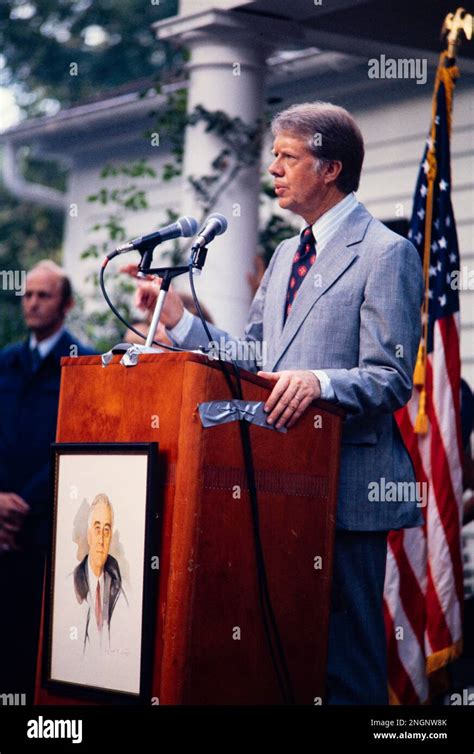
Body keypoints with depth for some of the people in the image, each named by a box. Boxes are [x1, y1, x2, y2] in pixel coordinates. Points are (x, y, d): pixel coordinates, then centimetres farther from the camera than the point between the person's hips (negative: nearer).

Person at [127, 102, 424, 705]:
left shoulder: (386, 254, -6)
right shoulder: (286, 254, 20)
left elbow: (392, 379, -13)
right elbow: (253, 358, 17)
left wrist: (320, 381, -30)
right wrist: (181, 321, 5)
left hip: (348, 483, -8)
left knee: (347, 655, -5)